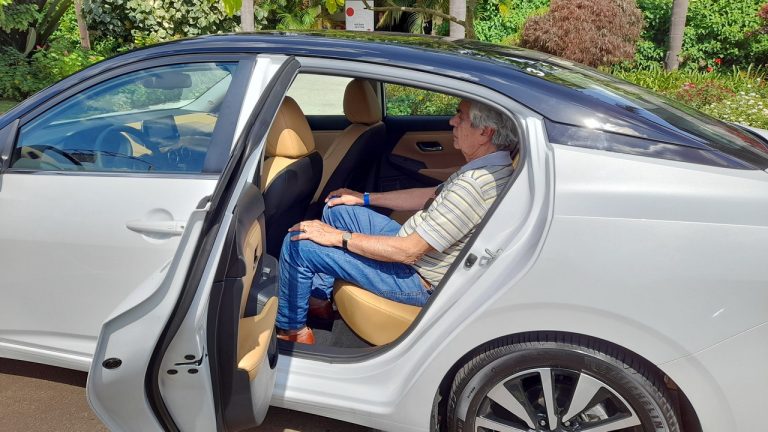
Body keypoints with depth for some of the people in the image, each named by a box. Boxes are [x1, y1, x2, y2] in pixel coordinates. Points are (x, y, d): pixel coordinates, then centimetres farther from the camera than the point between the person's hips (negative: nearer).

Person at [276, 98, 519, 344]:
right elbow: (433, 196, 12)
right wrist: (364, 198, 14)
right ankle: (320, 296, 24)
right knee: (336, 209, 17)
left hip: (420, 281, -10)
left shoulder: (473, 186, -32)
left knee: (298, 244, -10)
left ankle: (291, 328, 13)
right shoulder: (494, 165, -1)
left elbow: (407, 252, -29)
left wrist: (338, 237, -19)